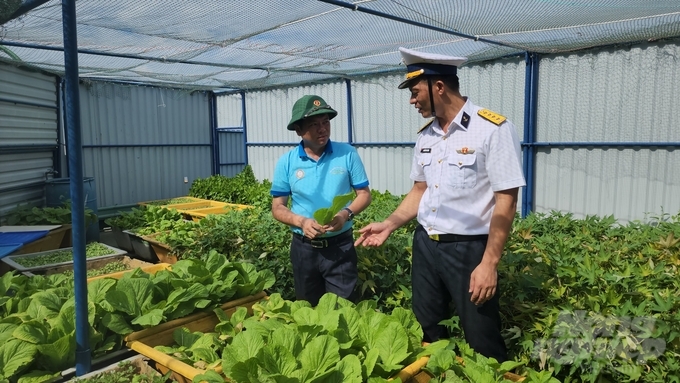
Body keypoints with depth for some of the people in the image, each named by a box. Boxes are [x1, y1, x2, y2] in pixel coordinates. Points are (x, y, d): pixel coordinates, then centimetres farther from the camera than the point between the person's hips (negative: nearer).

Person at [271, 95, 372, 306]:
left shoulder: (347, 154, -7)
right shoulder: (287, 162, -4)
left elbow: (364, 194, -2)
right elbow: (278, 207, 0)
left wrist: (346, 214, -21)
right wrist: (301, 221, -19)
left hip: (341, 245, -1)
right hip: (303, 247, 2)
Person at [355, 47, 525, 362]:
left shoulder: (493, 129, -14)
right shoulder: (425, 135, 7)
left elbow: (506, 201, -16)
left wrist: (489, 263, -19)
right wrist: (389, 225, 4)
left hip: (468, 248, -6)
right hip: (424, 244, 7)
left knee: (482, 345, 7)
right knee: (427, 335, 18)